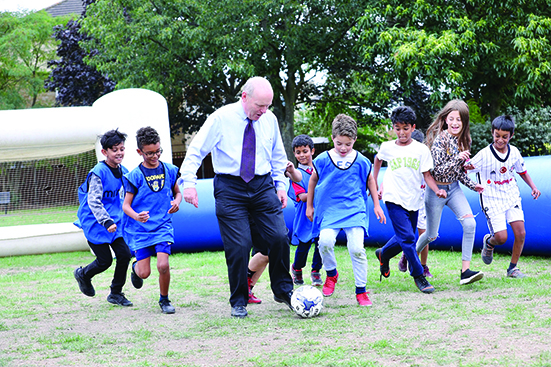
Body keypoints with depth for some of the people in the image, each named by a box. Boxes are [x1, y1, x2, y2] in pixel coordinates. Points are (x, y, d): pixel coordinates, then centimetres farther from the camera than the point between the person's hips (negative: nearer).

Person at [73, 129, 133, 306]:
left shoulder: (123, 171, 2)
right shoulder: (98, 173, -20)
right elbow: (93, 201, -23)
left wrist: (119, 218, 21)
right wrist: (106, 222, -30)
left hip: (114, 220, 6)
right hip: (95, 223, -6)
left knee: (124, 254, -4)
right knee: (104, 261, -3)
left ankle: (116, 293, 13)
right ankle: (83, 274, 30)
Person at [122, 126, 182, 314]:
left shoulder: (169, 170, 2)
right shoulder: (135, 175, -6)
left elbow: (177, 192, 17)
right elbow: (126, 205, -4)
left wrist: (177, 202, -7)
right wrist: (136, 216, -25)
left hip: (163, 226, 1)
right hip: (140, 229, -1)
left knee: (163, 265, -17)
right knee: (144, 273, -2)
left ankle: (164, 300, 8)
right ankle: (135, 267, 37)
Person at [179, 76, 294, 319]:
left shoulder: (270, 120, 5)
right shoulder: (221, 118, -7)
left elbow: (278, 156, 19)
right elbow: (195, 151, -4)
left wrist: (280, 185, 11)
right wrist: (189, 182, -14)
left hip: (263, 185, 3)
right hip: (230, 187, -3)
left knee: (279, 237, -7)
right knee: (239, 245, -8)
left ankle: (283, 290, 14)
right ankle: (238, 301, 10)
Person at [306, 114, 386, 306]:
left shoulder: (361, 161, 2)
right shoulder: (323, 160, 1)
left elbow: (370, 181, 18)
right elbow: (313, 181, 15)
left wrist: (376, 205, 19)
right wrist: (309, 206, 19)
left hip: (355, 210, 0)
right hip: (329, 211, 0)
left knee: (357, 248, -13)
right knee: (325, 241, -25)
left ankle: (361, 291, 2)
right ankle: (331, 274, 5)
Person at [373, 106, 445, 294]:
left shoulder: (421, 150, 0)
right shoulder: (387, 147, 1)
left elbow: (427, 175, 0)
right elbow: (377, 160, 23)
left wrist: (437, 190, -17)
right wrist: (374, 183, 22)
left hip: (413, 200, 3)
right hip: (394, 199, -2)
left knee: (404, 239, 12)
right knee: (407, 238, -14)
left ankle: (383, 254, 41)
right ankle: (419, 276, -6)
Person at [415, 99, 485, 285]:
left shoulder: (463, 140, 2)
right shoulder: (439, 140, -20)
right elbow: (438, 172, -23)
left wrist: (472, 185, 4)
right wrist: (457, 159, -34)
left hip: (454, 188, 5)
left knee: (470, 223, -17)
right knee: (431, 235, 8)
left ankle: (465, 271, -15)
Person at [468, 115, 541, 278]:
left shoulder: (514, 152, 0)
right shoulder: (484, 155, -14)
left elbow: (522, 171, 16)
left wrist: (533, 187, 4)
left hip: (512, 197, 4)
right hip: (492, 200, -4)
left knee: (520, 233, -7)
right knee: (501, 237, -13)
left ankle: (512, 268, 11)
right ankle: (488, 243, 24)